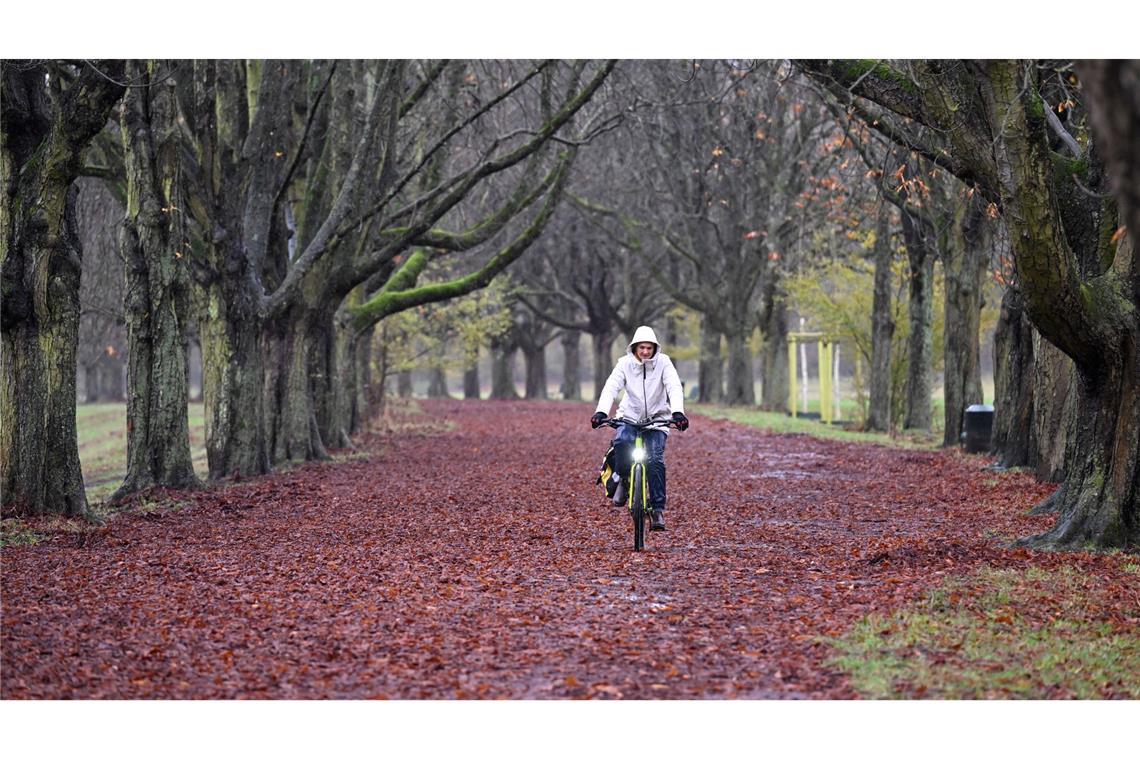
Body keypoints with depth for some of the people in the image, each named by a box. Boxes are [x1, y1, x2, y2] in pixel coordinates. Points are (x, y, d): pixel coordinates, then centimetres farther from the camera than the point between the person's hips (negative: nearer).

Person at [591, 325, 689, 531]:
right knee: (622, 442, -31)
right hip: (630, 416, 1)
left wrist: (678, 412, -36)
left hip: (657, 419, -1)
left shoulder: (663, 363, -7)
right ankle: (623, 481, -6)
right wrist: (601, 412, -33)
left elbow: (674, 388, -18)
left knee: (655, 459, -20)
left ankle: (658, 509, -15)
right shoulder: (625, 363, -6)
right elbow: (611, 387, -17)